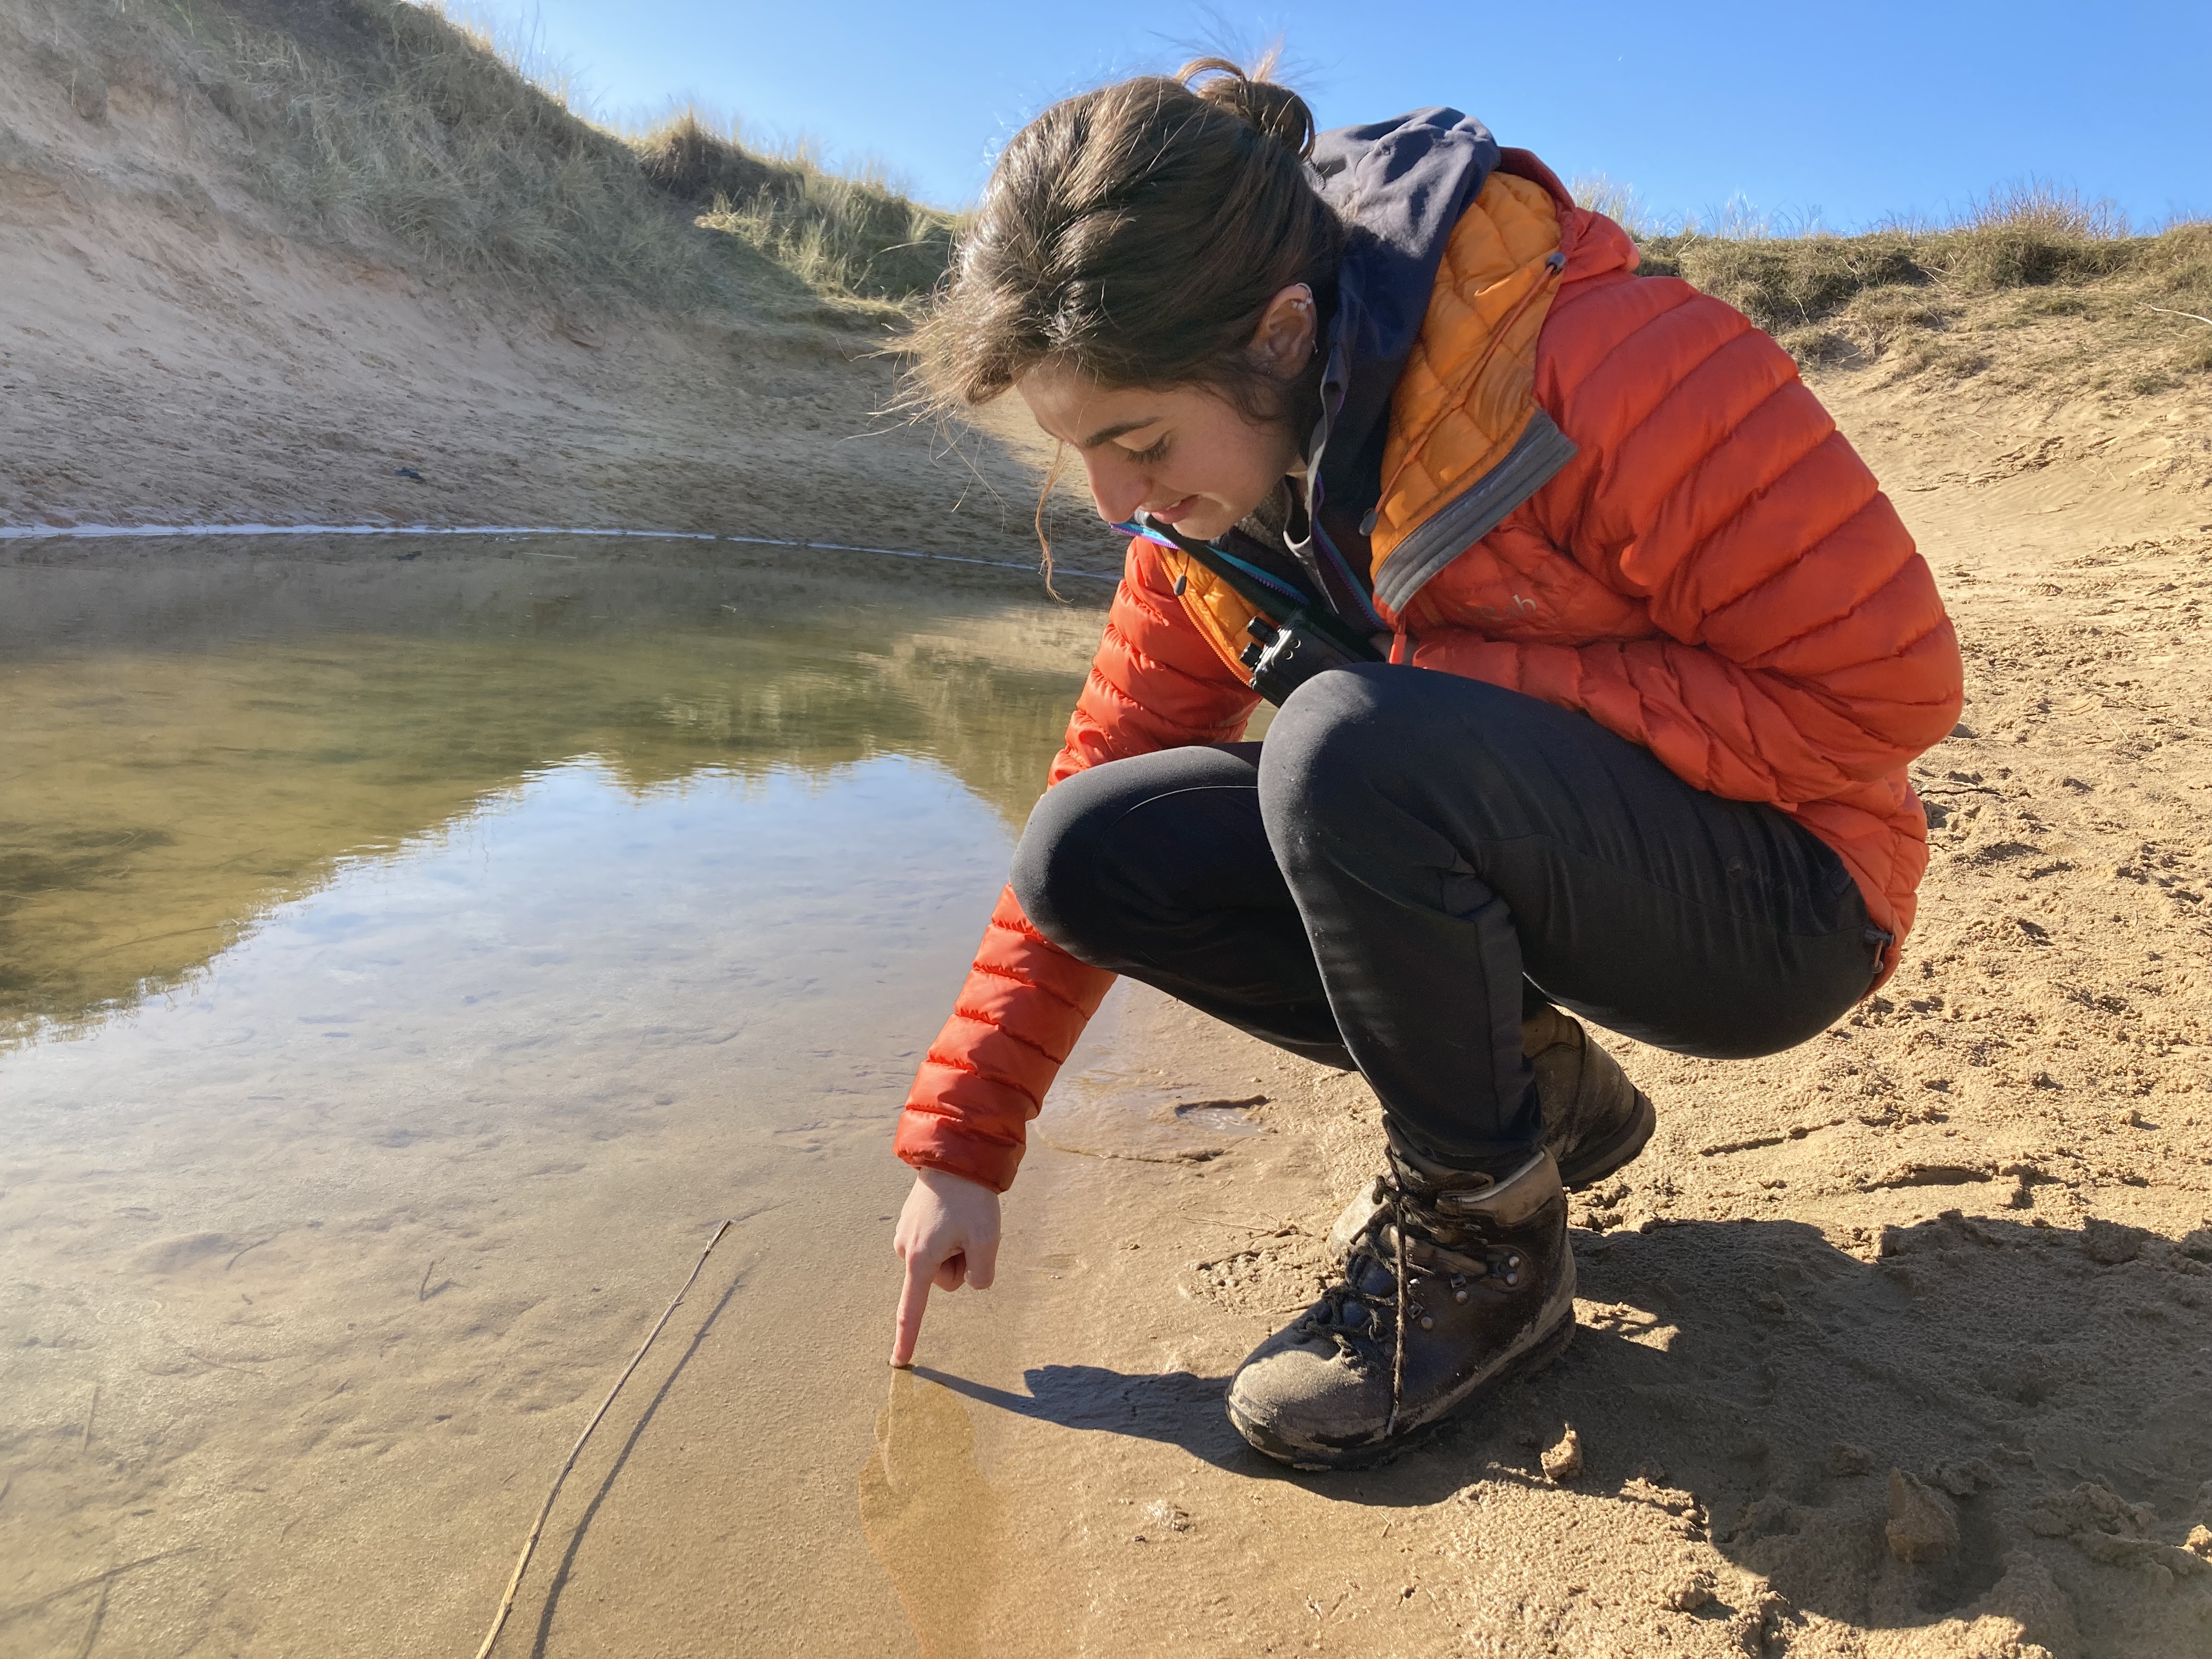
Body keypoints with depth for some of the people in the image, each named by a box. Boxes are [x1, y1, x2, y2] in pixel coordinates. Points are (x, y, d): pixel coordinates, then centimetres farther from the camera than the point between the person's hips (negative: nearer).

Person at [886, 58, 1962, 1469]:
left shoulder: (1598, 363, -24)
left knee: (1351, 745, -35)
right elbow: (1094, 789, -1)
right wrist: (960, 1145, -2)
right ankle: (1530, 1096, 3)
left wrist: (1448, 679, -25)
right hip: (1497, 866, 7)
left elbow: (1883, 685, -22)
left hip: (1775, 901, -6)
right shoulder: (1204, 510, -4)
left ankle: (1484, 1238, -9)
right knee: (1091, 855, -11)